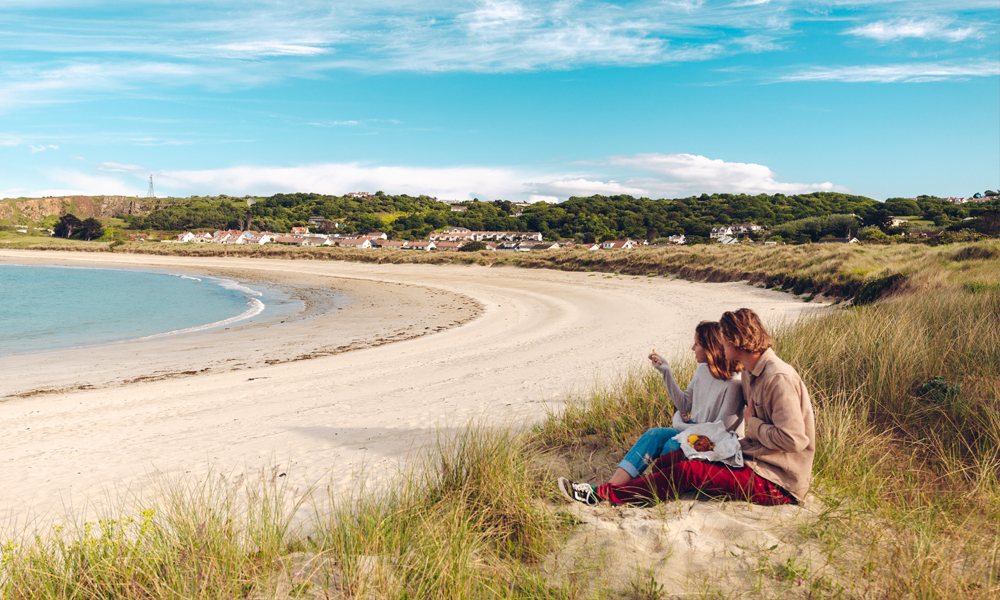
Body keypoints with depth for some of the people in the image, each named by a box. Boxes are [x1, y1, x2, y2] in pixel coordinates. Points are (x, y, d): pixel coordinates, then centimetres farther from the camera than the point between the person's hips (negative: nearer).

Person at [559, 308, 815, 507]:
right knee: (667, 460, -4)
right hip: (752, 457, 9)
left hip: (778, 482, -9)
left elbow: (793, 440, -27)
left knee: (687, 471, -21)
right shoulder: (750, 373, 10)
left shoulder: (779, 379, -22)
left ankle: (603, 495, -16)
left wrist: (753, 422, -12)